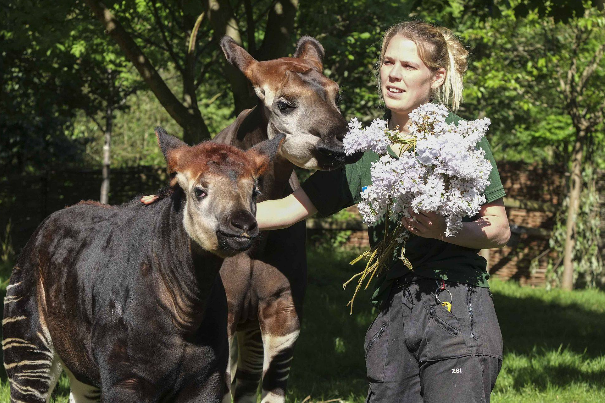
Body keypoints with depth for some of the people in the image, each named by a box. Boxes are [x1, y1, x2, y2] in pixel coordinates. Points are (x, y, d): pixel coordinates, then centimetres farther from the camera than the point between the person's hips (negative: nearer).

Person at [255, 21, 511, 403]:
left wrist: (443, 231, -17)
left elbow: (500, 230, 1)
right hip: (393, 314, 4)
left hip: (457, 309, -4)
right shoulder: (364, 148, 13)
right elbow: (288, 208, 10)